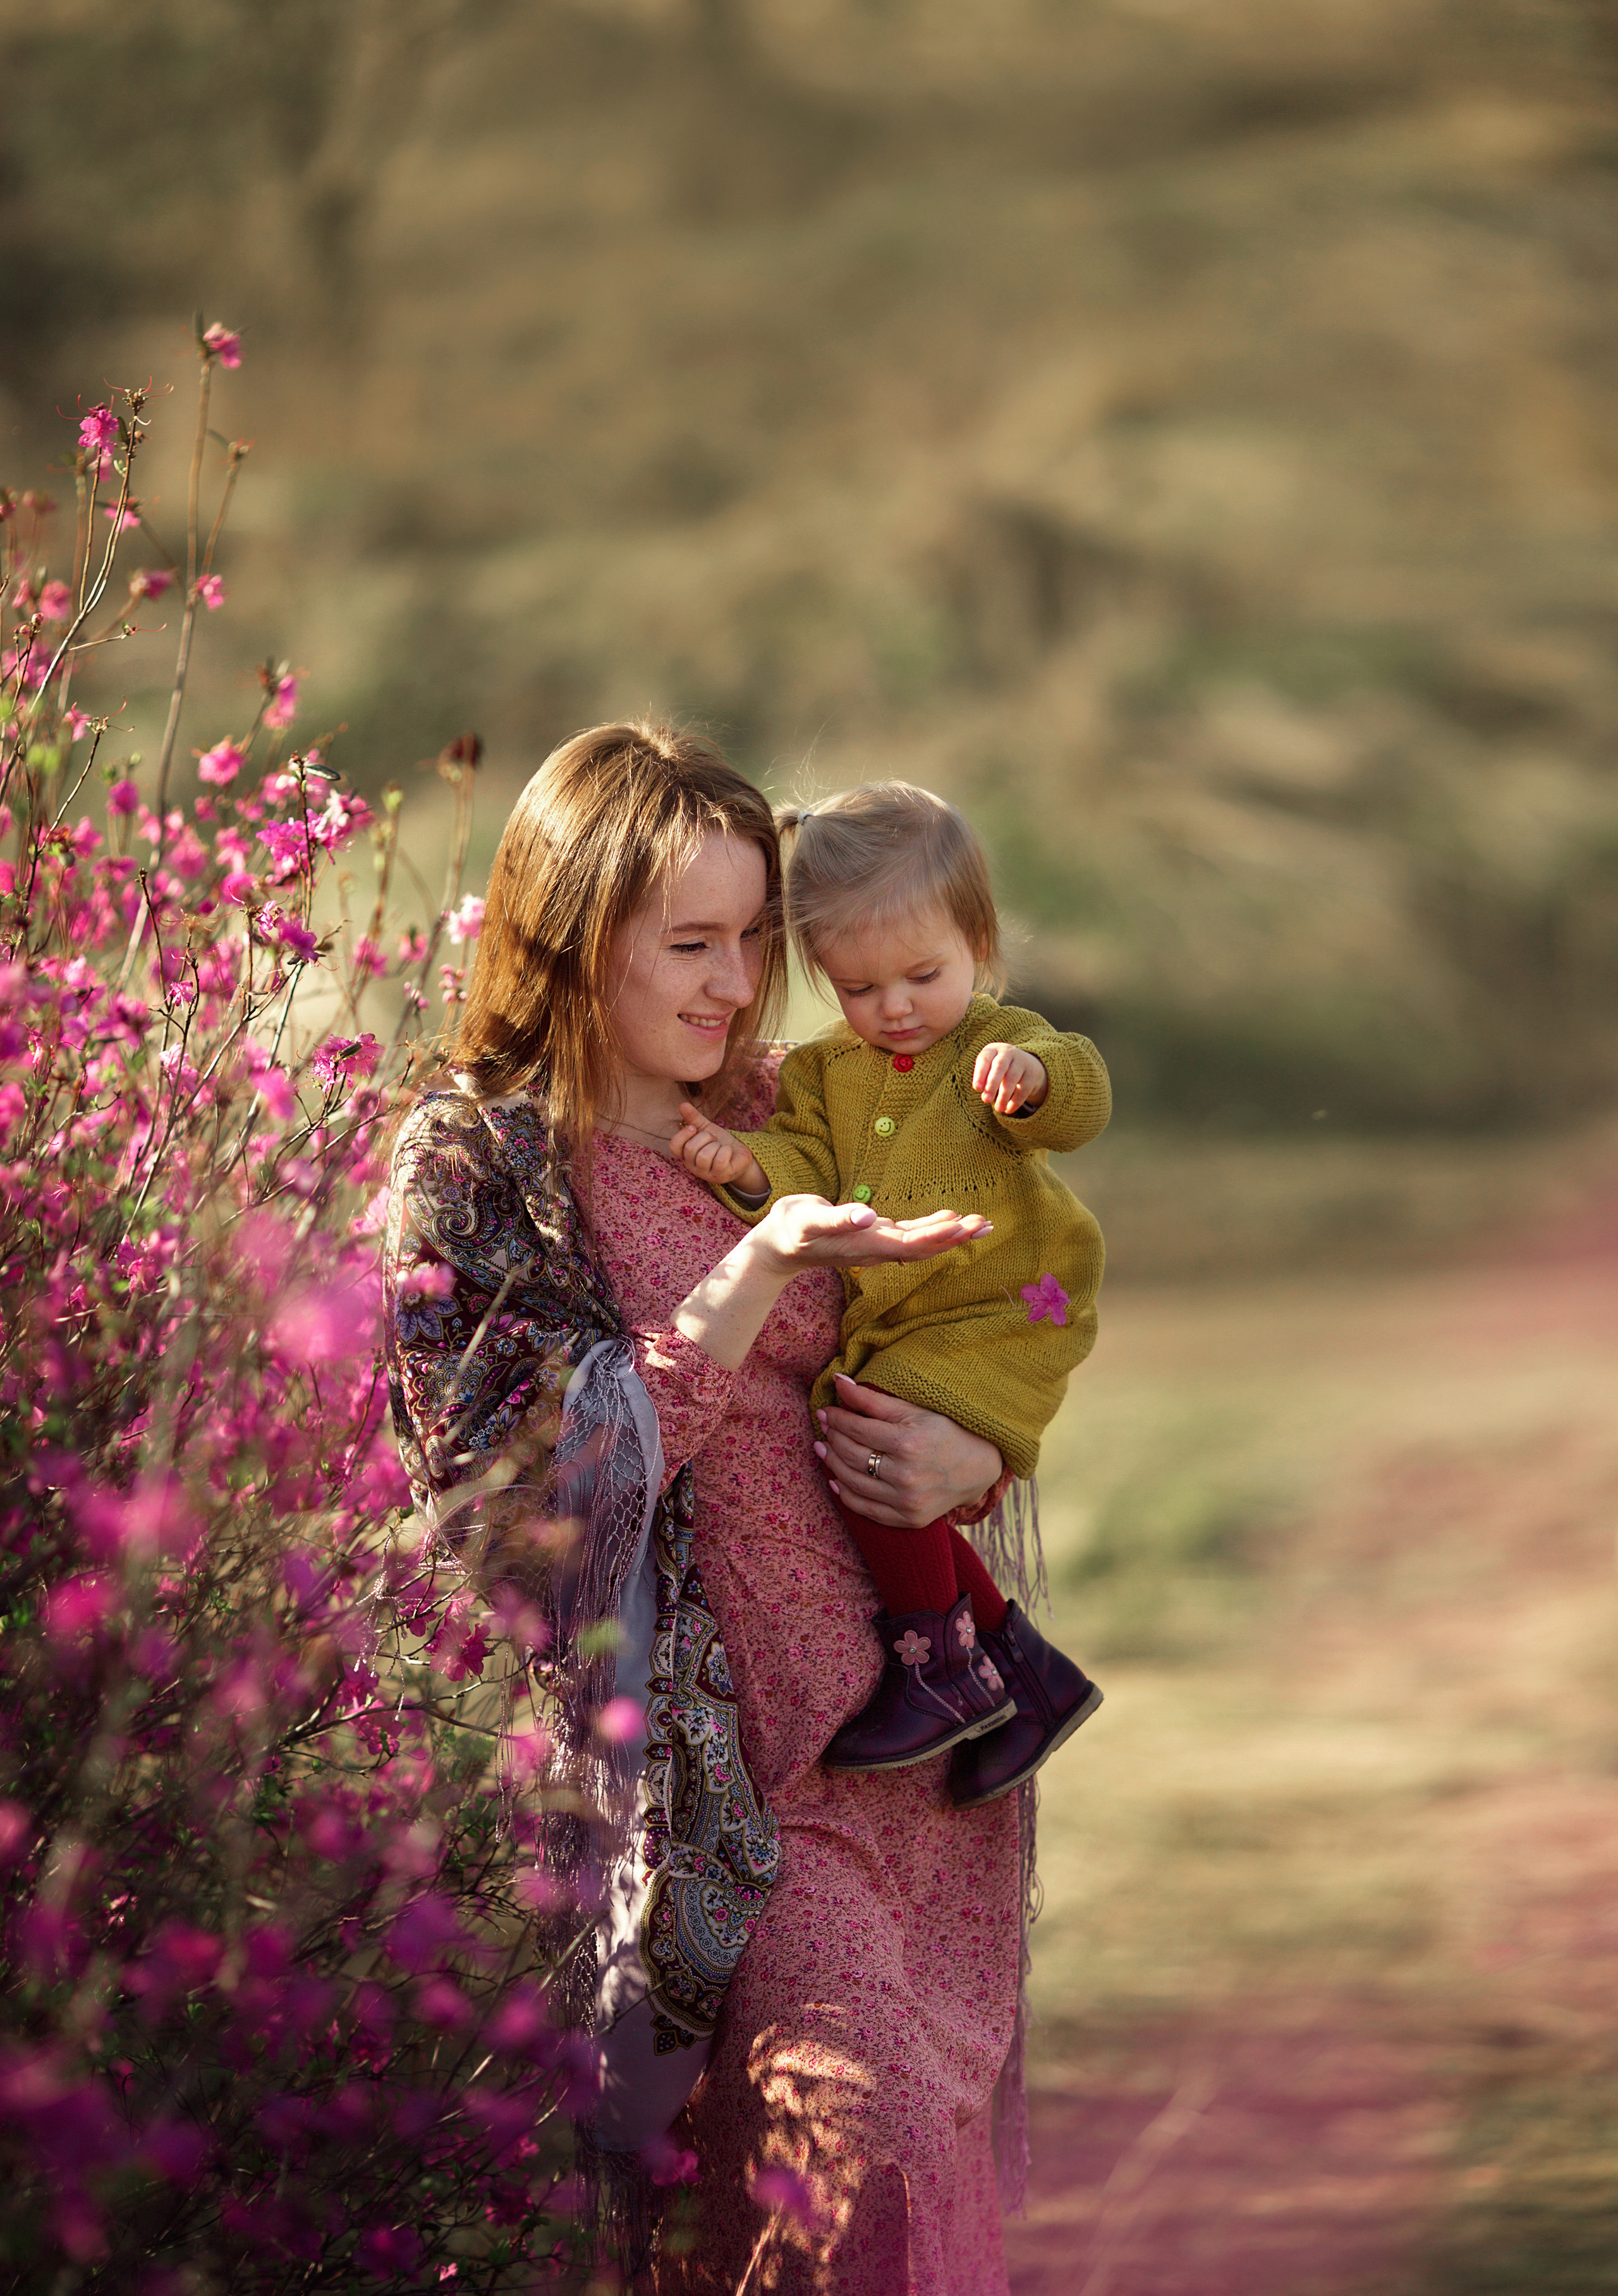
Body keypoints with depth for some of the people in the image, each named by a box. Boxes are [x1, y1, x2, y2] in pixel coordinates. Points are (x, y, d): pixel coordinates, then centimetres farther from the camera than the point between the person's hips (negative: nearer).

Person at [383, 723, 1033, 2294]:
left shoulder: (769, 1126, 12)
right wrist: (763, 1268, -23)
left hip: (897, 1722, 6)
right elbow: (553, 1486, -16)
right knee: (859, 2127, -21)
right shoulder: (475, 1170, -5)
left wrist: (970, 1464, -2)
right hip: (704, 1741, -6)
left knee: (946, 2147, 5)